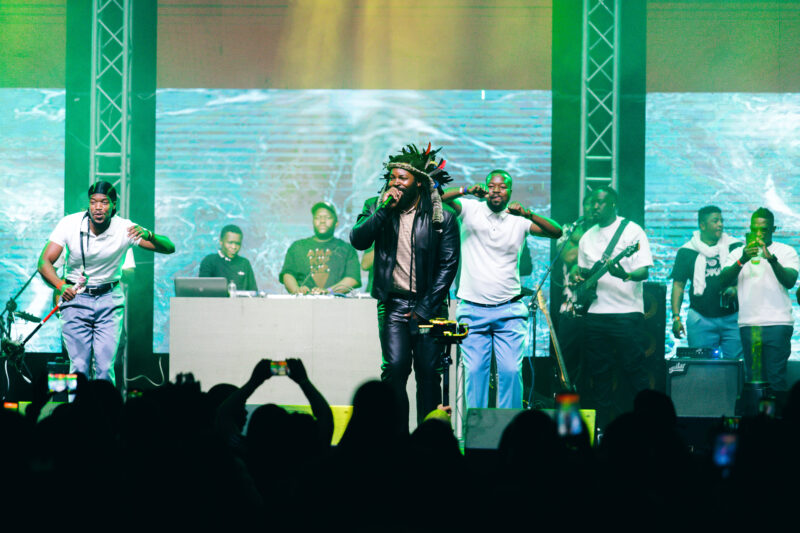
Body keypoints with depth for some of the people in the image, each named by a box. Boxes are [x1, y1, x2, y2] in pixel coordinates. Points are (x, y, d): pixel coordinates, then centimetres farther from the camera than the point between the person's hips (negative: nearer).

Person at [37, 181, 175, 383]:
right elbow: (44, 262, -14)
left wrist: (149, 236, -38)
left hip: (110, 299, 0)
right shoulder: (70, 224, -12)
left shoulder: (124, 228, -13)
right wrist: (60, 286, -33)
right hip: (76, 297, 0)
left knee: (105, 368, -9)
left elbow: (169, 248, -16)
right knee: (79, 368, -5)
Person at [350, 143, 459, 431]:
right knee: (395, 368, -11)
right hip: (393, 303, 1)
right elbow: (358, 240, -6)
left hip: (428, 305, -1)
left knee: (428, 372, -2)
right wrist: (384, 209, -15)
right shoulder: (377, 207, 7)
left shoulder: (442, 217, -1)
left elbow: (448, 264, -2)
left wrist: (425, 308, -7)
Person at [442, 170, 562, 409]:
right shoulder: (470, 209, 3)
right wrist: (466, 191, -27)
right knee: (475, 370, -3)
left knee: (510, 370, -6)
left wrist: (528, 214, -21)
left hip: (509, 311, 0)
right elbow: (439, 198, -9)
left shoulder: (519, 220, 4)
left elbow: (557, 232, -6)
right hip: (472, 310, 0)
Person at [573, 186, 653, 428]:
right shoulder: (587, 237, 16)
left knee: (634, 370, -7)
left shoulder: (632, 231, -2)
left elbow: (644, 271, -9)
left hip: (627, 312, -6)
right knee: (600, 372, 7)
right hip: (596, 314, 6)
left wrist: (625, 275, -30)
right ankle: (603, 427, 12)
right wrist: (578, 276, 2)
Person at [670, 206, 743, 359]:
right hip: (701, 320, 0)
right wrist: (676, 316, -1)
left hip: (732, 317, 0)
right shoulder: (687, 251, 6)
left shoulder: (734, 247, 8)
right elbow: (678, 285, 7)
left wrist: (736, 290, -12)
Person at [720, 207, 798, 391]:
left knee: (776, 379, -10)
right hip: (748, 324, 2)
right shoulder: (738, 253, 15)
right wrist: (742, 260, -16)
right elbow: (723, 281, 0)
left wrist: (771, 259, -22)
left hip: (778, 323, -2)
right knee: (753, 378, 1)